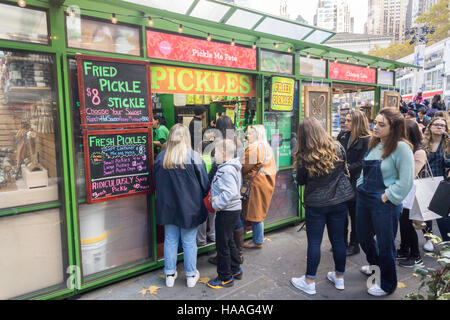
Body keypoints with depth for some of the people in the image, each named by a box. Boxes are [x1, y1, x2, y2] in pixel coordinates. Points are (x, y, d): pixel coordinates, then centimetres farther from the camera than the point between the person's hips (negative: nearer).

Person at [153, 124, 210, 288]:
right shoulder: (194, 156, -15)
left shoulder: (160, 158, -5)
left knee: (170, 240, 14)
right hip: (190, 207, -2)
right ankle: (191, 276, 25)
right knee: (189, 242, 10)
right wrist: (198, 199, 11)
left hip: (168, 207, 3)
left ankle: (170, 275, 27)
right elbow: (204, 184, -8)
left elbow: (156, 183, 6)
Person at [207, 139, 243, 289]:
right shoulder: (231, 167, 11)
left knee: (222, 245, 2)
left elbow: (231, 193, -31)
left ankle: (225, 278, 16)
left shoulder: (227, 170, -22)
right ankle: (235, 270, 37)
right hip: (233, 209, 10)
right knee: (229, 241, 23)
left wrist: (216, 203, -21)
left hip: (227, 212, -10)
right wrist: (216, 198, 1)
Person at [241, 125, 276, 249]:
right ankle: (258, 238, 25)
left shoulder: (252, 148, -14)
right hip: (267, 183, 9)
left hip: (257, 183, -9)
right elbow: (272, 167, 17)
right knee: (259, 212, 16)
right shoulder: (268, 148, 15)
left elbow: (246, 168, -15)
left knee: (255, 213, 0)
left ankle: (258, 241, 10)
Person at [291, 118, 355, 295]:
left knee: (314, 242, 6)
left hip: (315, 204, -4)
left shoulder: (304, 156, -17)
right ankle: (339, 277, 32)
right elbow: (344, 170, 9)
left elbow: (300, 181, -5)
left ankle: (309, 282, 17)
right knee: (338, 239, 15)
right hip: (339, 201, 4)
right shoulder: (337, 148, -5)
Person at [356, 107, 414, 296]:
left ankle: (387, 285, 31)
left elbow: (405, 181, -18)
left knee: (385, 245, 8)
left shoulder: (401, 147, -15)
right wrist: (361, 187, 10)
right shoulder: (374, 144, 7)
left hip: (385, 204, -7)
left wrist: (386, 197, -16)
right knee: (363, 236, 22)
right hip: (363, 199, 7)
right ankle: (375, 264, 52)